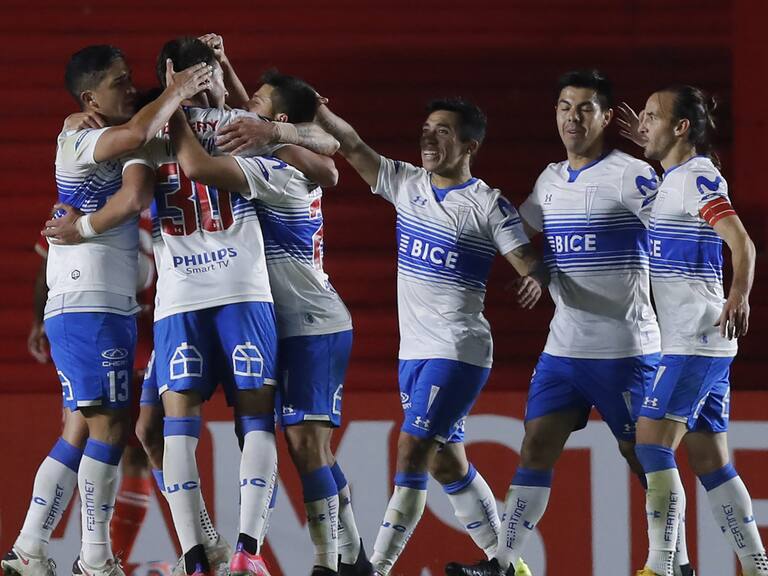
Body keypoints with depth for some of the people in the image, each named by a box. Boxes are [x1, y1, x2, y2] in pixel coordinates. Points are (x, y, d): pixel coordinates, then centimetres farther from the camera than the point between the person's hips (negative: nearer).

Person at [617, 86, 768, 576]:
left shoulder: (697, 177, -12)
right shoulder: (676, 177, 16)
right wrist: (648, 145, 37)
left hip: (695, 340, -10)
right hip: (702, 345, 10)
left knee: (652, 445, -13)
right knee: (709, 460, 8)